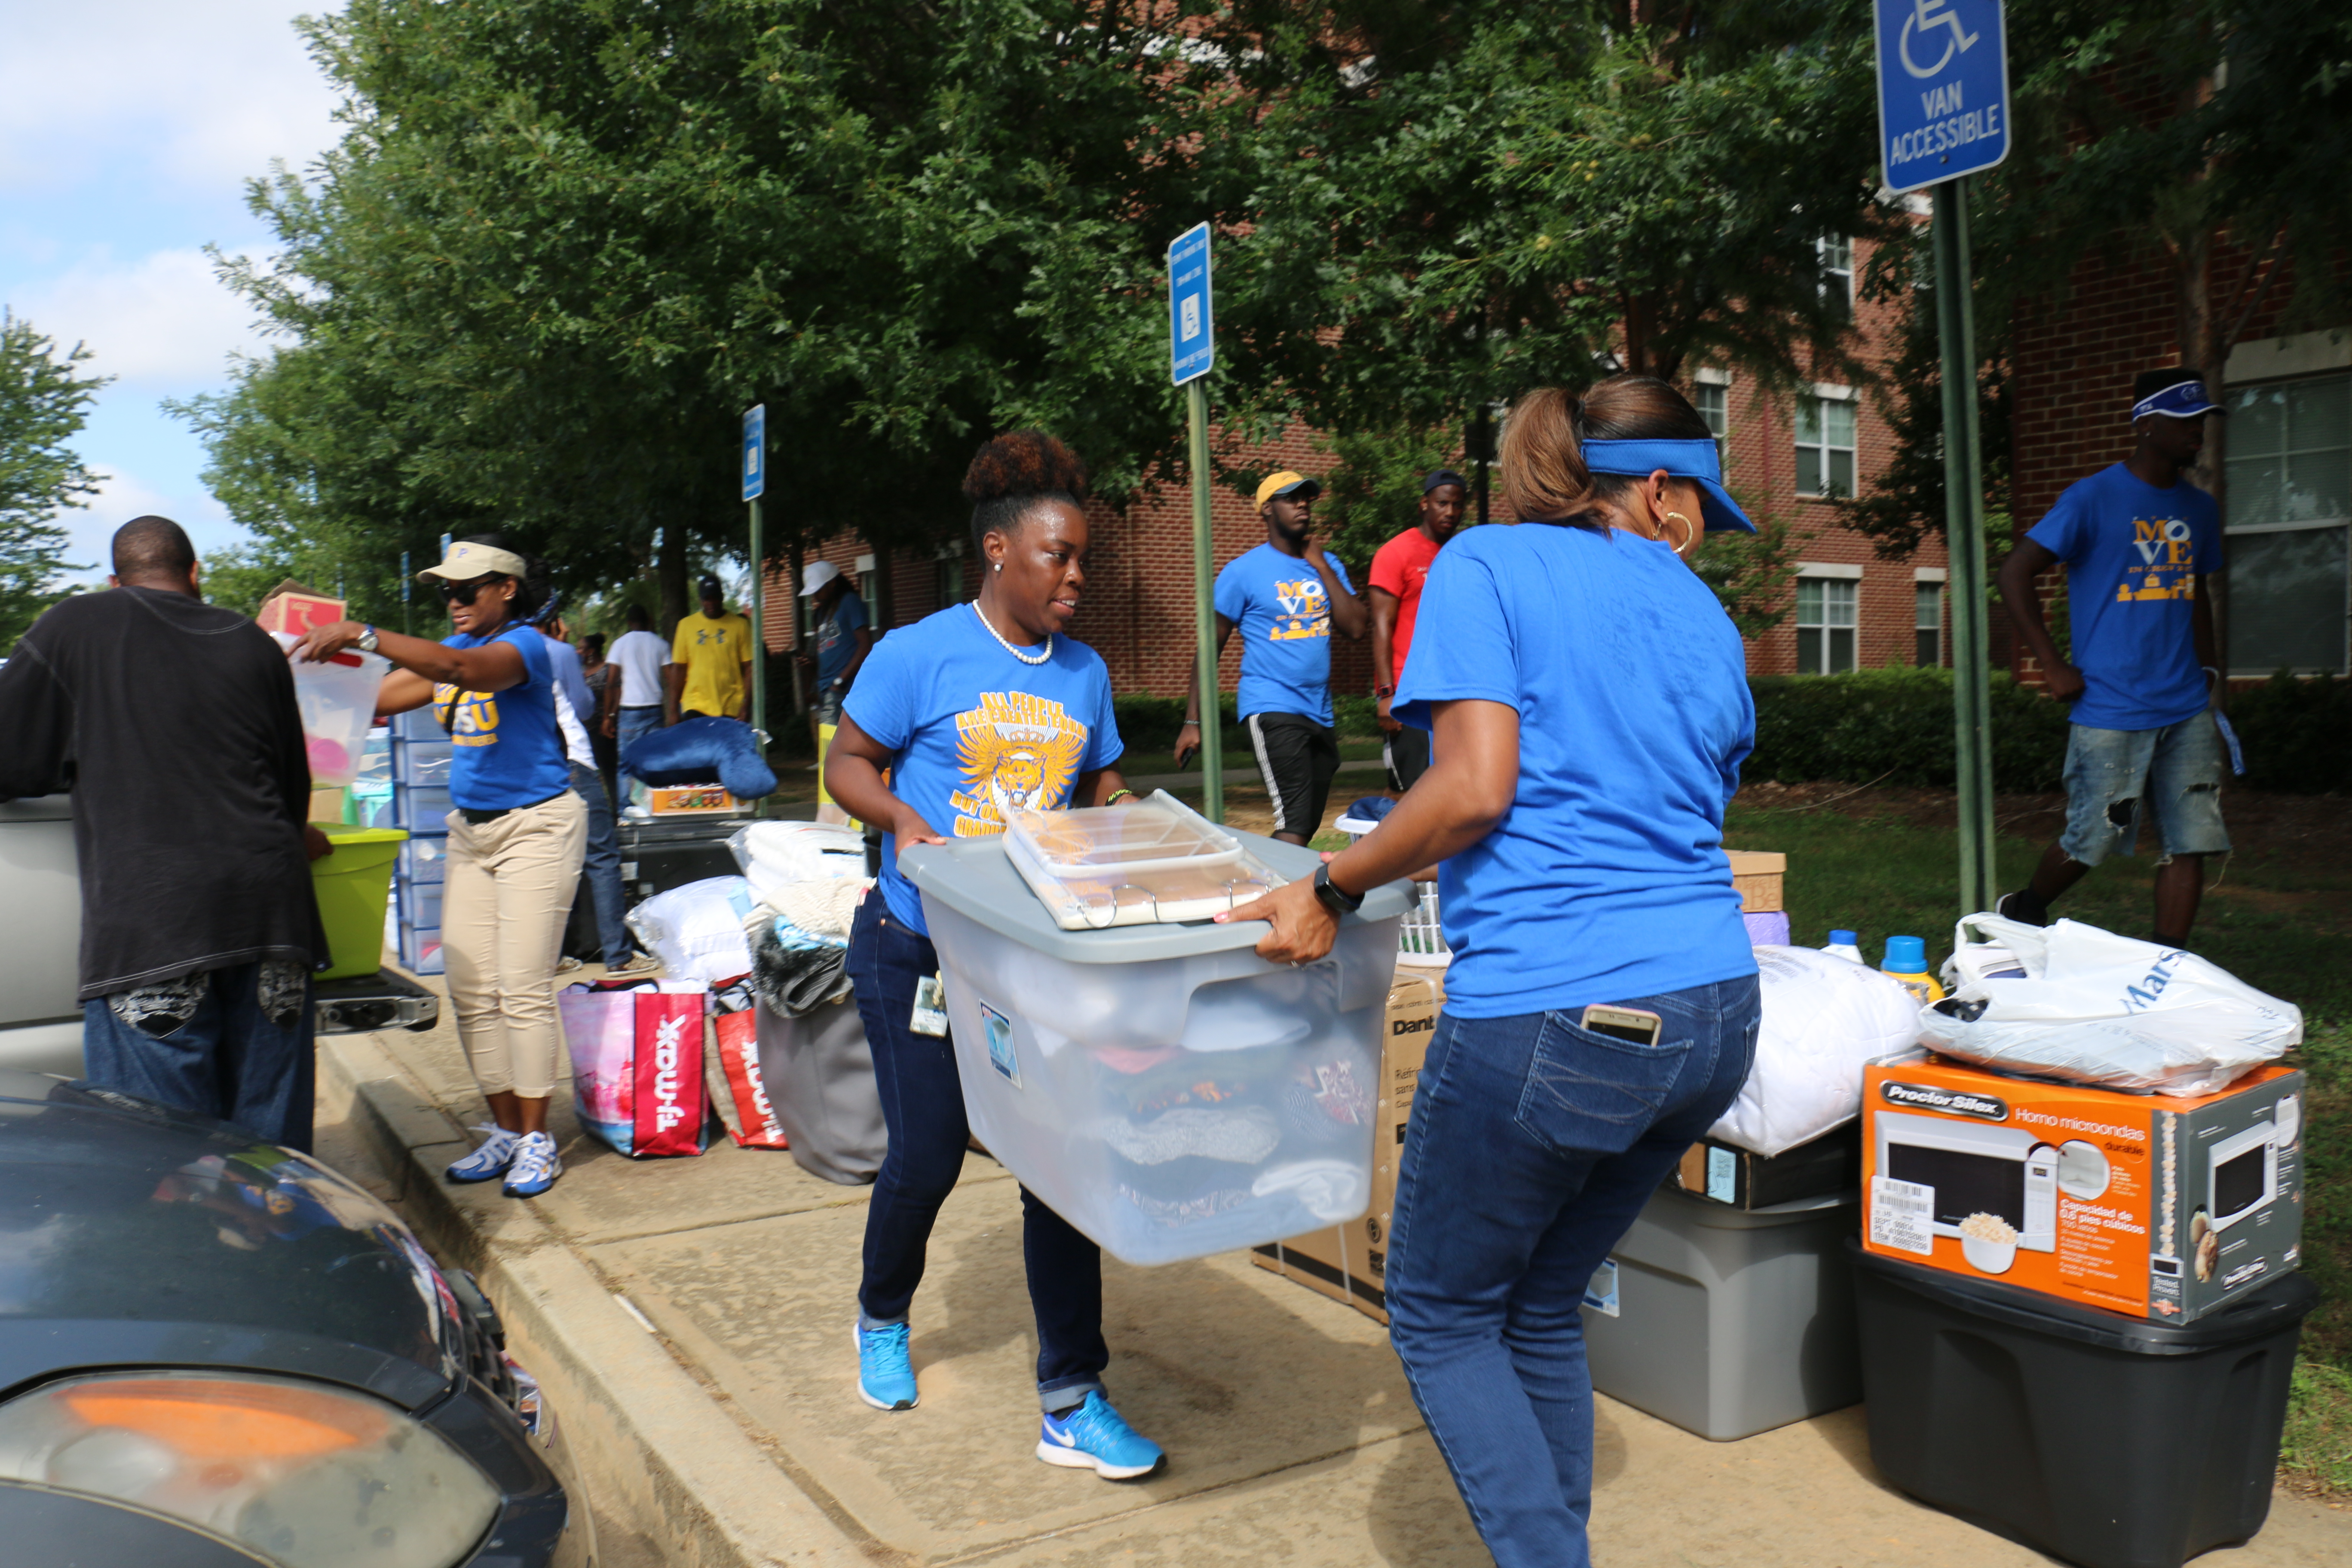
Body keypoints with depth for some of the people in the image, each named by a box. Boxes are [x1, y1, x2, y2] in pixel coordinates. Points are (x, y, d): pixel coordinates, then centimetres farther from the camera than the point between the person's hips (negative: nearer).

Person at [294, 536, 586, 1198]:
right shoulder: (451, 647, 13)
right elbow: (375, 700, 10)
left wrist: (364, 636, -39)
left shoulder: (524, 644, -11)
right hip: (470, 829, 8)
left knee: (523, 989, -8)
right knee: (470, 991, 6)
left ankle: (536, 1138, 3)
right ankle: (503, 1130, 17)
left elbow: (464, 669, -32)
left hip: (536, 825, -8)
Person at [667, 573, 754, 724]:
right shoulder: (687, 624, 8)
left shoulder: (740, 625, 4)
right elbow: (678, 668, 9)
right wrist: (674, 710, 5)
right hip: (696, 708, 1)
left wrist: (746, 706, -7)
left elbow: (749, 668, 1)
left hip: (731, 710, -1)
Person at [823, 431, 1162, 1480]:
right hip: (919, 949, -4)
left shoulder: (1084, 672, 6)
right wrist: (903, 817, -22)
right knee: (928, 1155, 6)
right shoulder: (920, 655, -8)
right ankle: (882, 1317, 40)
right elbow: (847, 762, -3)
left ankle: (1071, 1404, 12)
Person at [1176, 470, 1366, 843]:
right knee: (1295, 826, -17)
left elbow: (1355, 626, 0)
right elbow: (1211, 647, -3)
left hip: (1320, 714, 6)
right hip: (1272, 710, -6)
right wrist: (1193, 721, -8)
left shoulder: (1327, 566, 12)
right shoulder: (1244, 571, -3)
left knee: (1308, 827, 11)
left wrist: (1321, 567, -3)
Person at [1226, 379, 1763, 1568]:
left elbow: (1477, 786, -13)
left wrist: (1331, 890, -2)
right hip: (1714, 1011, 7)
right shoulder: (1707, 622, 17)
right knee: (1543, 1307, 22)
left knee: (1441, 1317, 13)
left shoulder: (1488, 565, 0)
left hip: (1552, 1015, -6)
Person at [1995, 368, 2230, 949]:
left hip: (2187, 711, 6)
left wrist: (2211, 670, 13)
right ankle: (2024, 909, 27)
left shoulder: (2199, 508, 14)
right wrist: (2055, 667, -11)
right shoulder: (2093, 498, -6)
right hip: (2111, 711, -6)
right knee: (2092, 841, 0)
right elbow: (2015, 573, -9)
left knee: (2192, 842, 2)